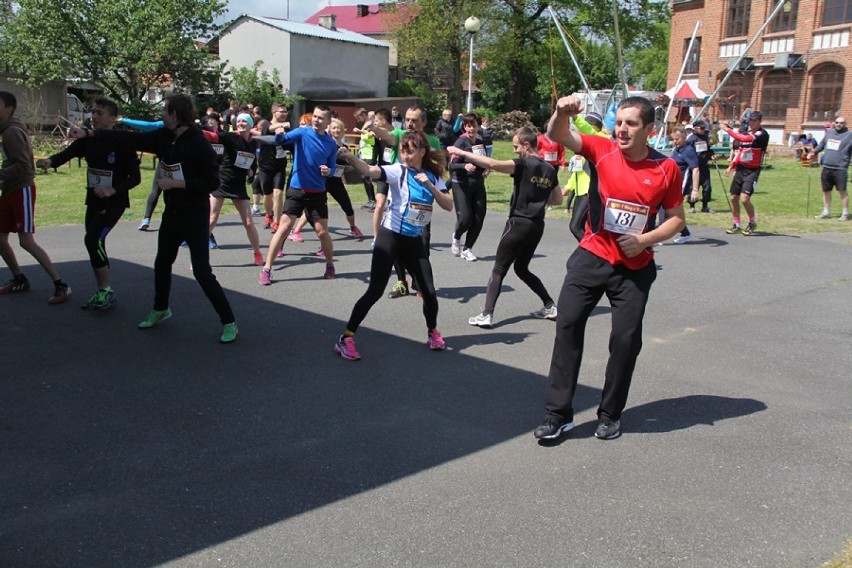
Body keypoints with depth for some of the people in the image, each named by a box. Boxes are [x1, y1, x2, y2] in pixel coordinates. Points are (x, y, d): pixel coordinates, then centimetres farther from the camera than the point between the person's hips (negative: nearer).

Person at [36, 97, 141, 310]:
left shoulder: (122, 143, -15)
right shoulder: (87, 139, 2)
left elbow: (135, 177, -14)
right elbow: (67, 153, -12)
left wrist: (112, 190, -28)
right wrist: (50, 161, -33)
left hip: (114, 201, -7)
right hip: (93, 200, 7)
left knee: (93, 239, -19)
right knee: (95, 243, 11)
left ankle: (106, 291, -6)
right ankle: (101, 292, 24)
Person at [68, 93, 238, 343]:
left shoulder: (199, 144, -20)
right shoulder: (164, 136, 3)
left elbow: (212, 182, -22)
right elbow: (131, 139, 6)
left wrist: (175, 183, -21)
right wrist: (89, 133, 6)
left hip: (195, 215, -8)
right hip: (172, 212, 8)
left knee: (202, 272, -9)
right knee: (162, 264, 21)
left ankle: (229, 322, 1)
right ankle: (160, 310, 43)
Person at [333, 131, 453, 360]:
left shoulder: (434, 177, 5)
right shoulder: (398, 171, -9)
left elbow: (449, 206, -4)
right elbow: (370, 171, -28)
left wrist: (430, 186, -17)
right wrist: (349, 156, -47)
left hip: (414, 240, 4)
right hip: (389, 237, -4)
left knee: (429, 292, 6)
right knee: (375, 291, -9)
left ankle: (433, 333, 33)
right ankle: (346, 338, 1)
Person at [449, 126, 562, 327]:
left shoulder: (524, 164, -12)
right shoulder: (550, 169, 10)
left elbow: (493, 164, -25)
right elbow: (558, 199, 19)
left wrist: (462, 152, -21)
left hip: (519, 223, -7)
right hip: (537, 226, 7)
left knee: (499, 269, -2)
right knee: (522, 268, 22)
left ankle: (487, 315, -10)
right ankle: (550, 306, 22)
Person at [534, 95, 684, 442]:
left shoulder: (666, 168, -5)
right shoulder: (602, 150, -5)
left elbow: (676, 218, 4)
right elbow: (557, 136, -18)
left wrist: (645, 239, -12)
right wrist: (562, 113, -40)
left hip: (635, 267, 0)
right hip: (592, 257, 0)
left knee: (626, 339, 4)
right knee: (568, 324, -6)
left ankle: (610, 415, 24)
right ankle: (558, 413, 3)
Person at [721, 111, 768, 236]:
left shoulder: (762, 134, -12)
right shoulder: (746, 133, 12)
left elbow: (744, 139, -27)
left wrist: (728, 130, -20)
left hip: (752, 171, -7)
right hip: (741, 169, 7)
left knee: (744, 198, -18)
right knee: (734, 198, 6)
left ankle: (752, 223, 6)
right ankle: (736, 225, 21)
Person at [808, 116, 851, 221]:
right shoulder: (829, 132, 12)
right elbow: (822, 143, 27)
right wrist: (814, 152, 26)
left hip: (840, 169, -5)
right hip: (826, 168, 5)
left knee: (842, 191, -2)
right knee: (826, 190, 13)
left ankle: (845, 213, 8)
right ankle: (826, 212, 25)